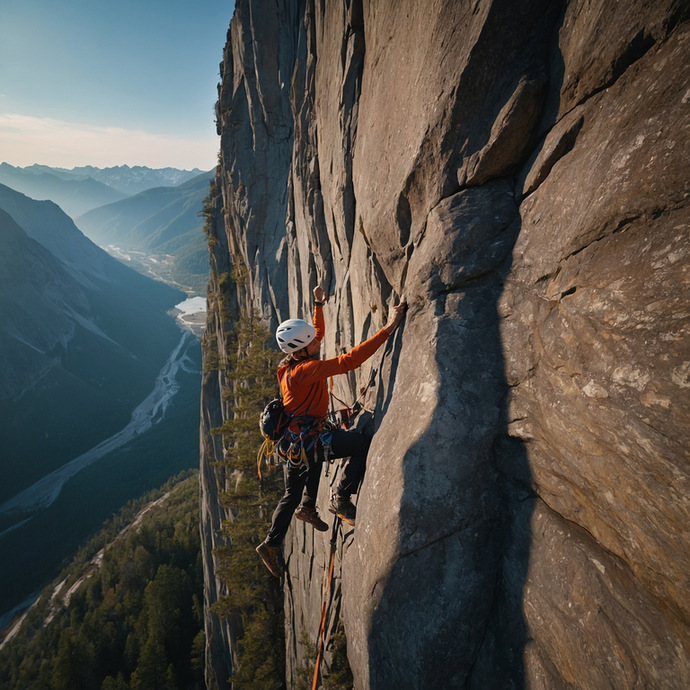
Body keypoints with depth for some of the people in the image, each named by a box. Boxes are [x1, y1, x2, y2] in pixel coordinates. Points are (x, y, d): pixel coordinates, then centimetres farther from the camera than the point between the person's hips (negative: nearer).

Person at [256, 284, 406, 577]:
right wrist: (388, 328, -36)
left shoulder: (296, 361, 3)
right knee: (365, 444, -17)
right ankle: (341, 498, -1)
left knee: (293, 495, 28)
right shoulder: (304, 370, -26)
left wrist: (319, 304, 25)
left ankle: (270, 545, 47)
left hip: (298, 440, 10)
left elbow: (318, 333, 24)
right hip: (307, 437, -10)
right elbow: (349, 360, -36)